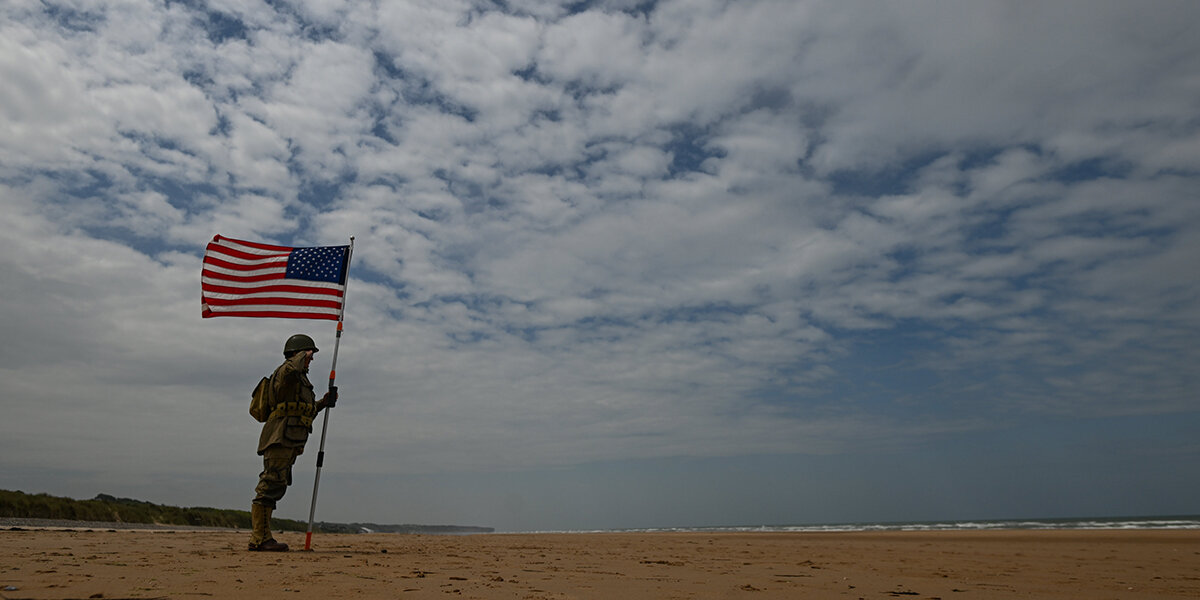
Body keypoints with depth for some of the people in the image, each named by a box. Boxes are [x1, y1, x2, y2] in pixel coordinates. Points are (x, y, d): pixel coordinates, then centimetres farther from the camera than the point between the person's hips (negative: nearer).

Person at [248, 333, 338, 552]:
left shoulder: (301, 379, 27)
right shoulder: (286, 372, -4)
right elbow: (290, 369, -32)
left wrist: (323, 403, 23)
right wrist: (302, 355, -13)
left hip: (289, 443, 11)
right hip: (279, 439, -11)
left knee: (275, 488, 11)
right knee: (270, 486, -10)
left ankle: (262, 538, 15)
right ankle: (260, 539, -8)